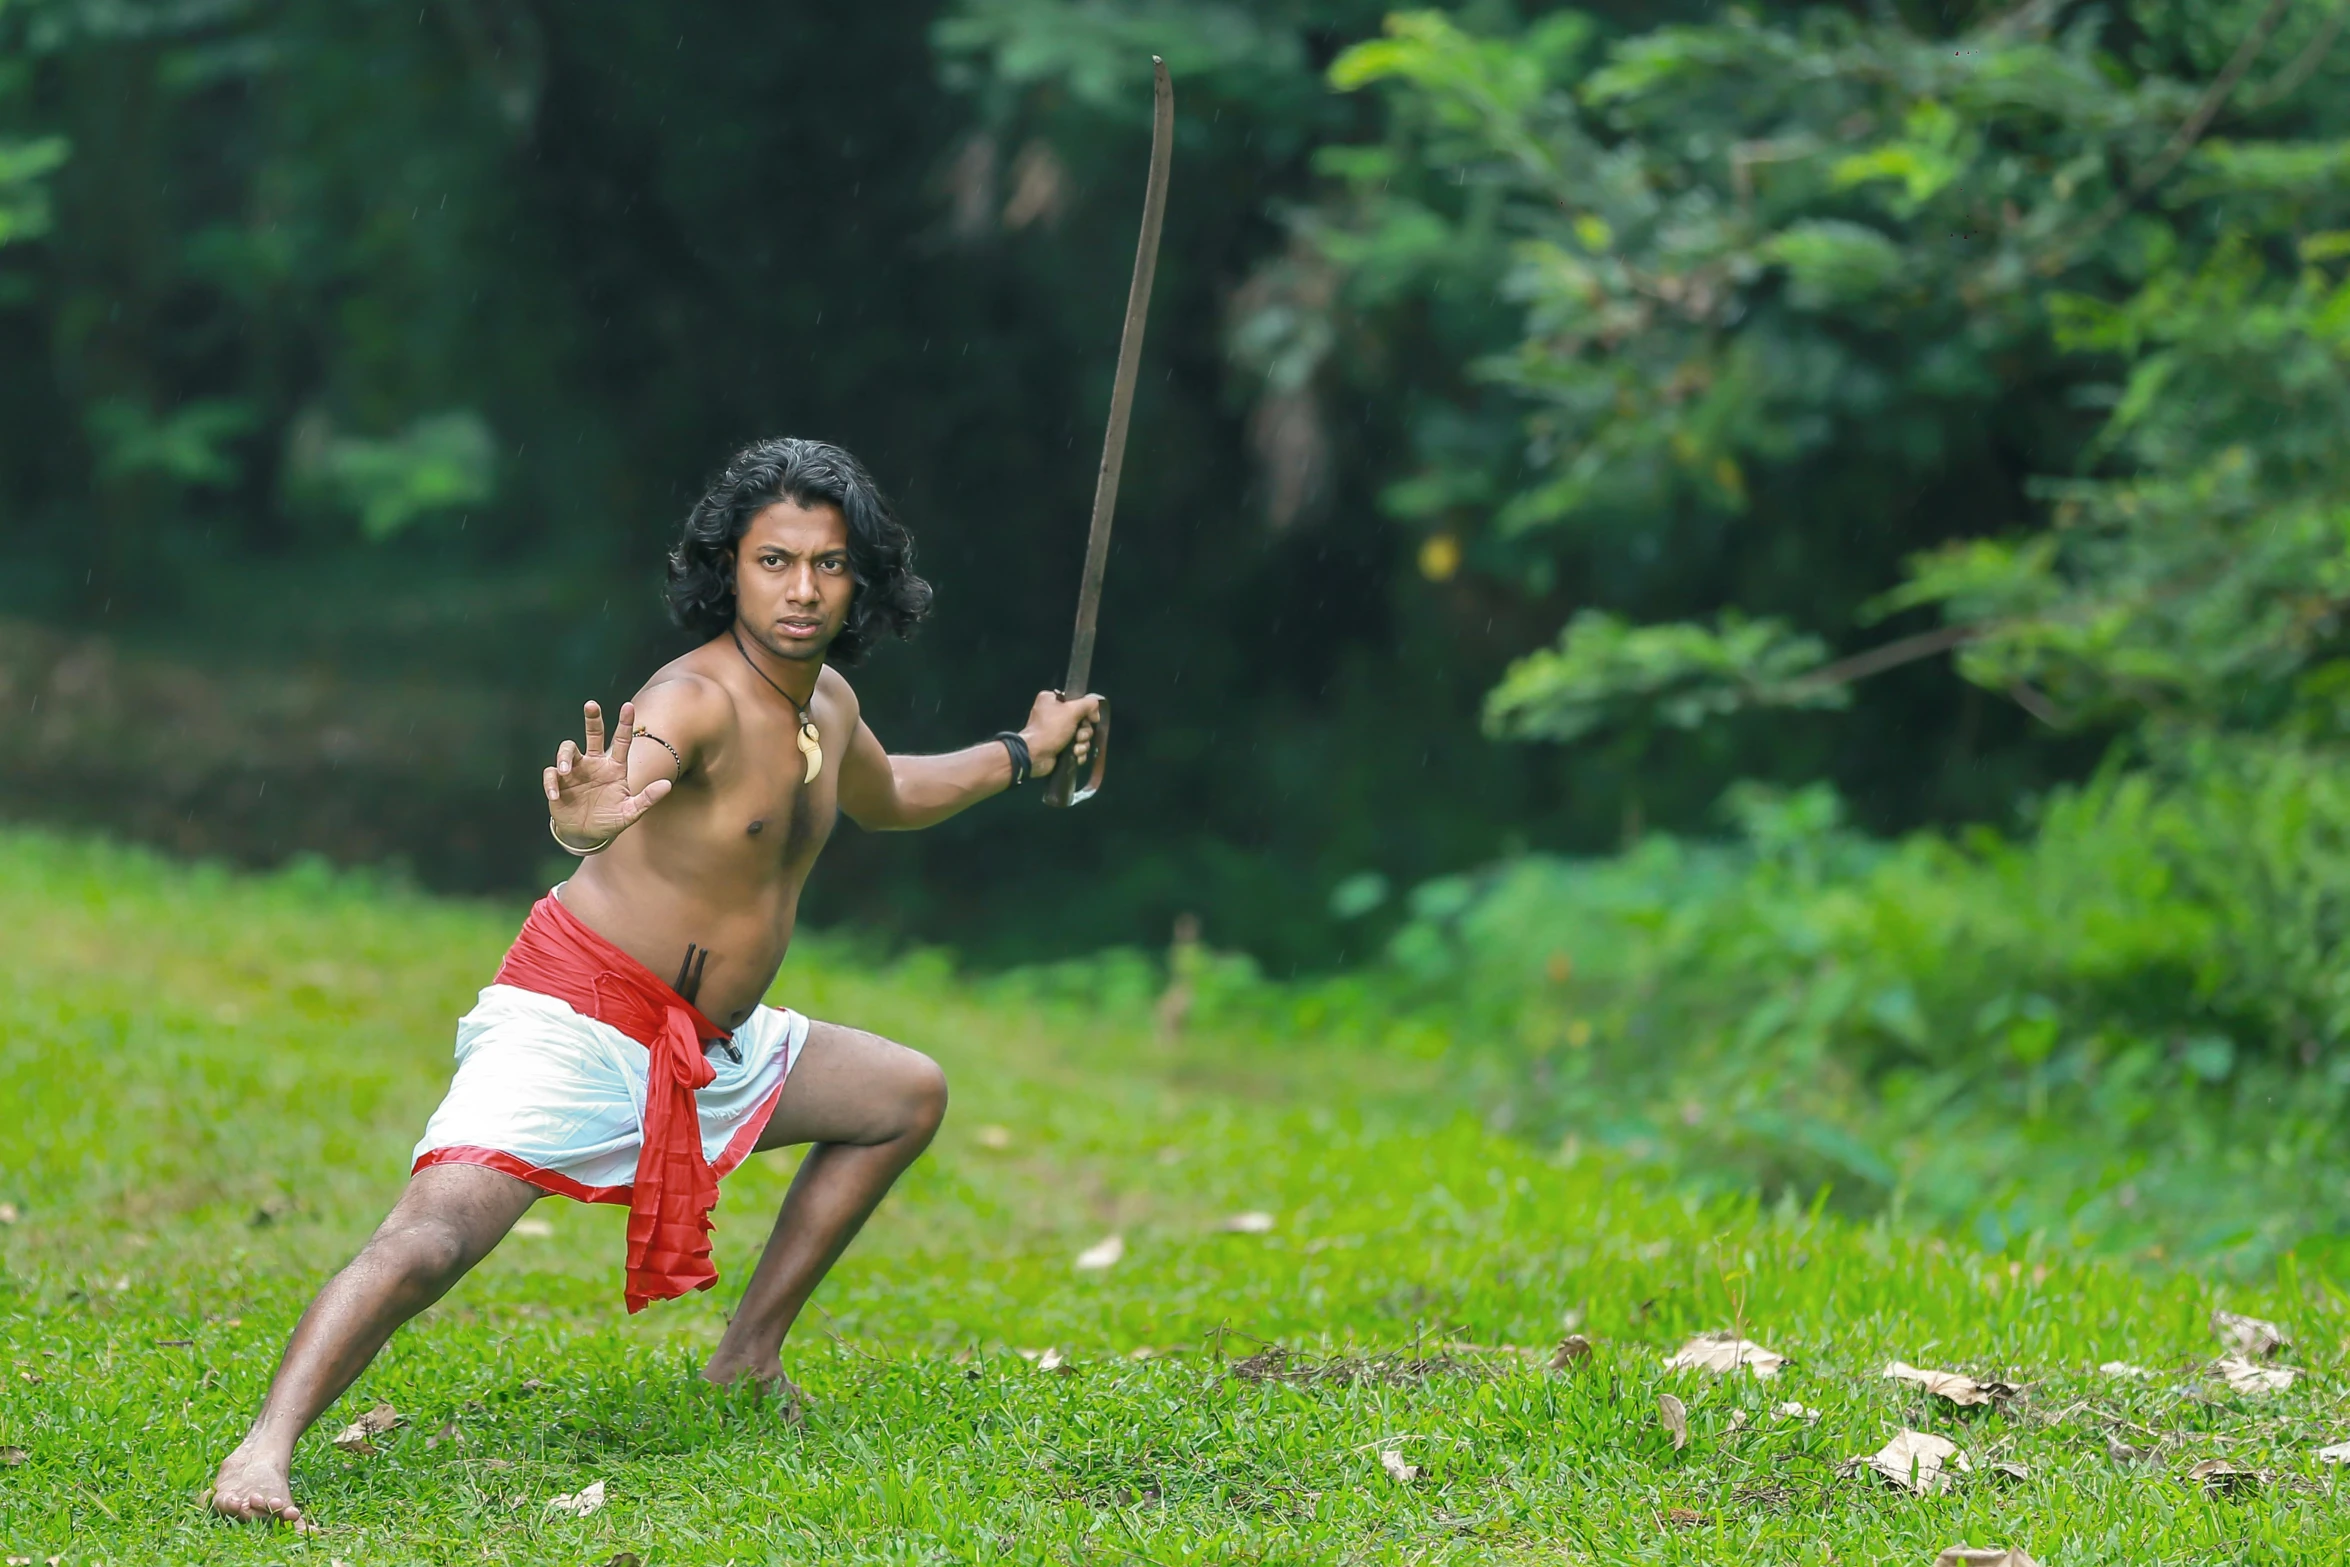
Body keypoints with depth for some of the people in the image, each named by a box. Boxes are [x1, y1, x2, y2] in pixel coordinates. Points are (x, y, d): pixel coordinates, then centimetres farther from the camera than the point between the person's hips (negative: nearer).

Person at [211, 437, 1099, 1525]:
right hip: (577, 1019, -10)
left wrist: (1019, 755, 37)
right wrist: (584, 819, -68)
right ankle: (263, 1453, -36)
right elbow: (615, 788, -46)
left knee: (907, 1097, 22)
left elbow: (882, 796, 33)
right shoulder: (700, 700, -22)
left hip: (705, 1046, 10)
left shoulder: (825, 700, 7)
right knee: (440, 1232, -29)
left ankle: (748, 1359, 23)